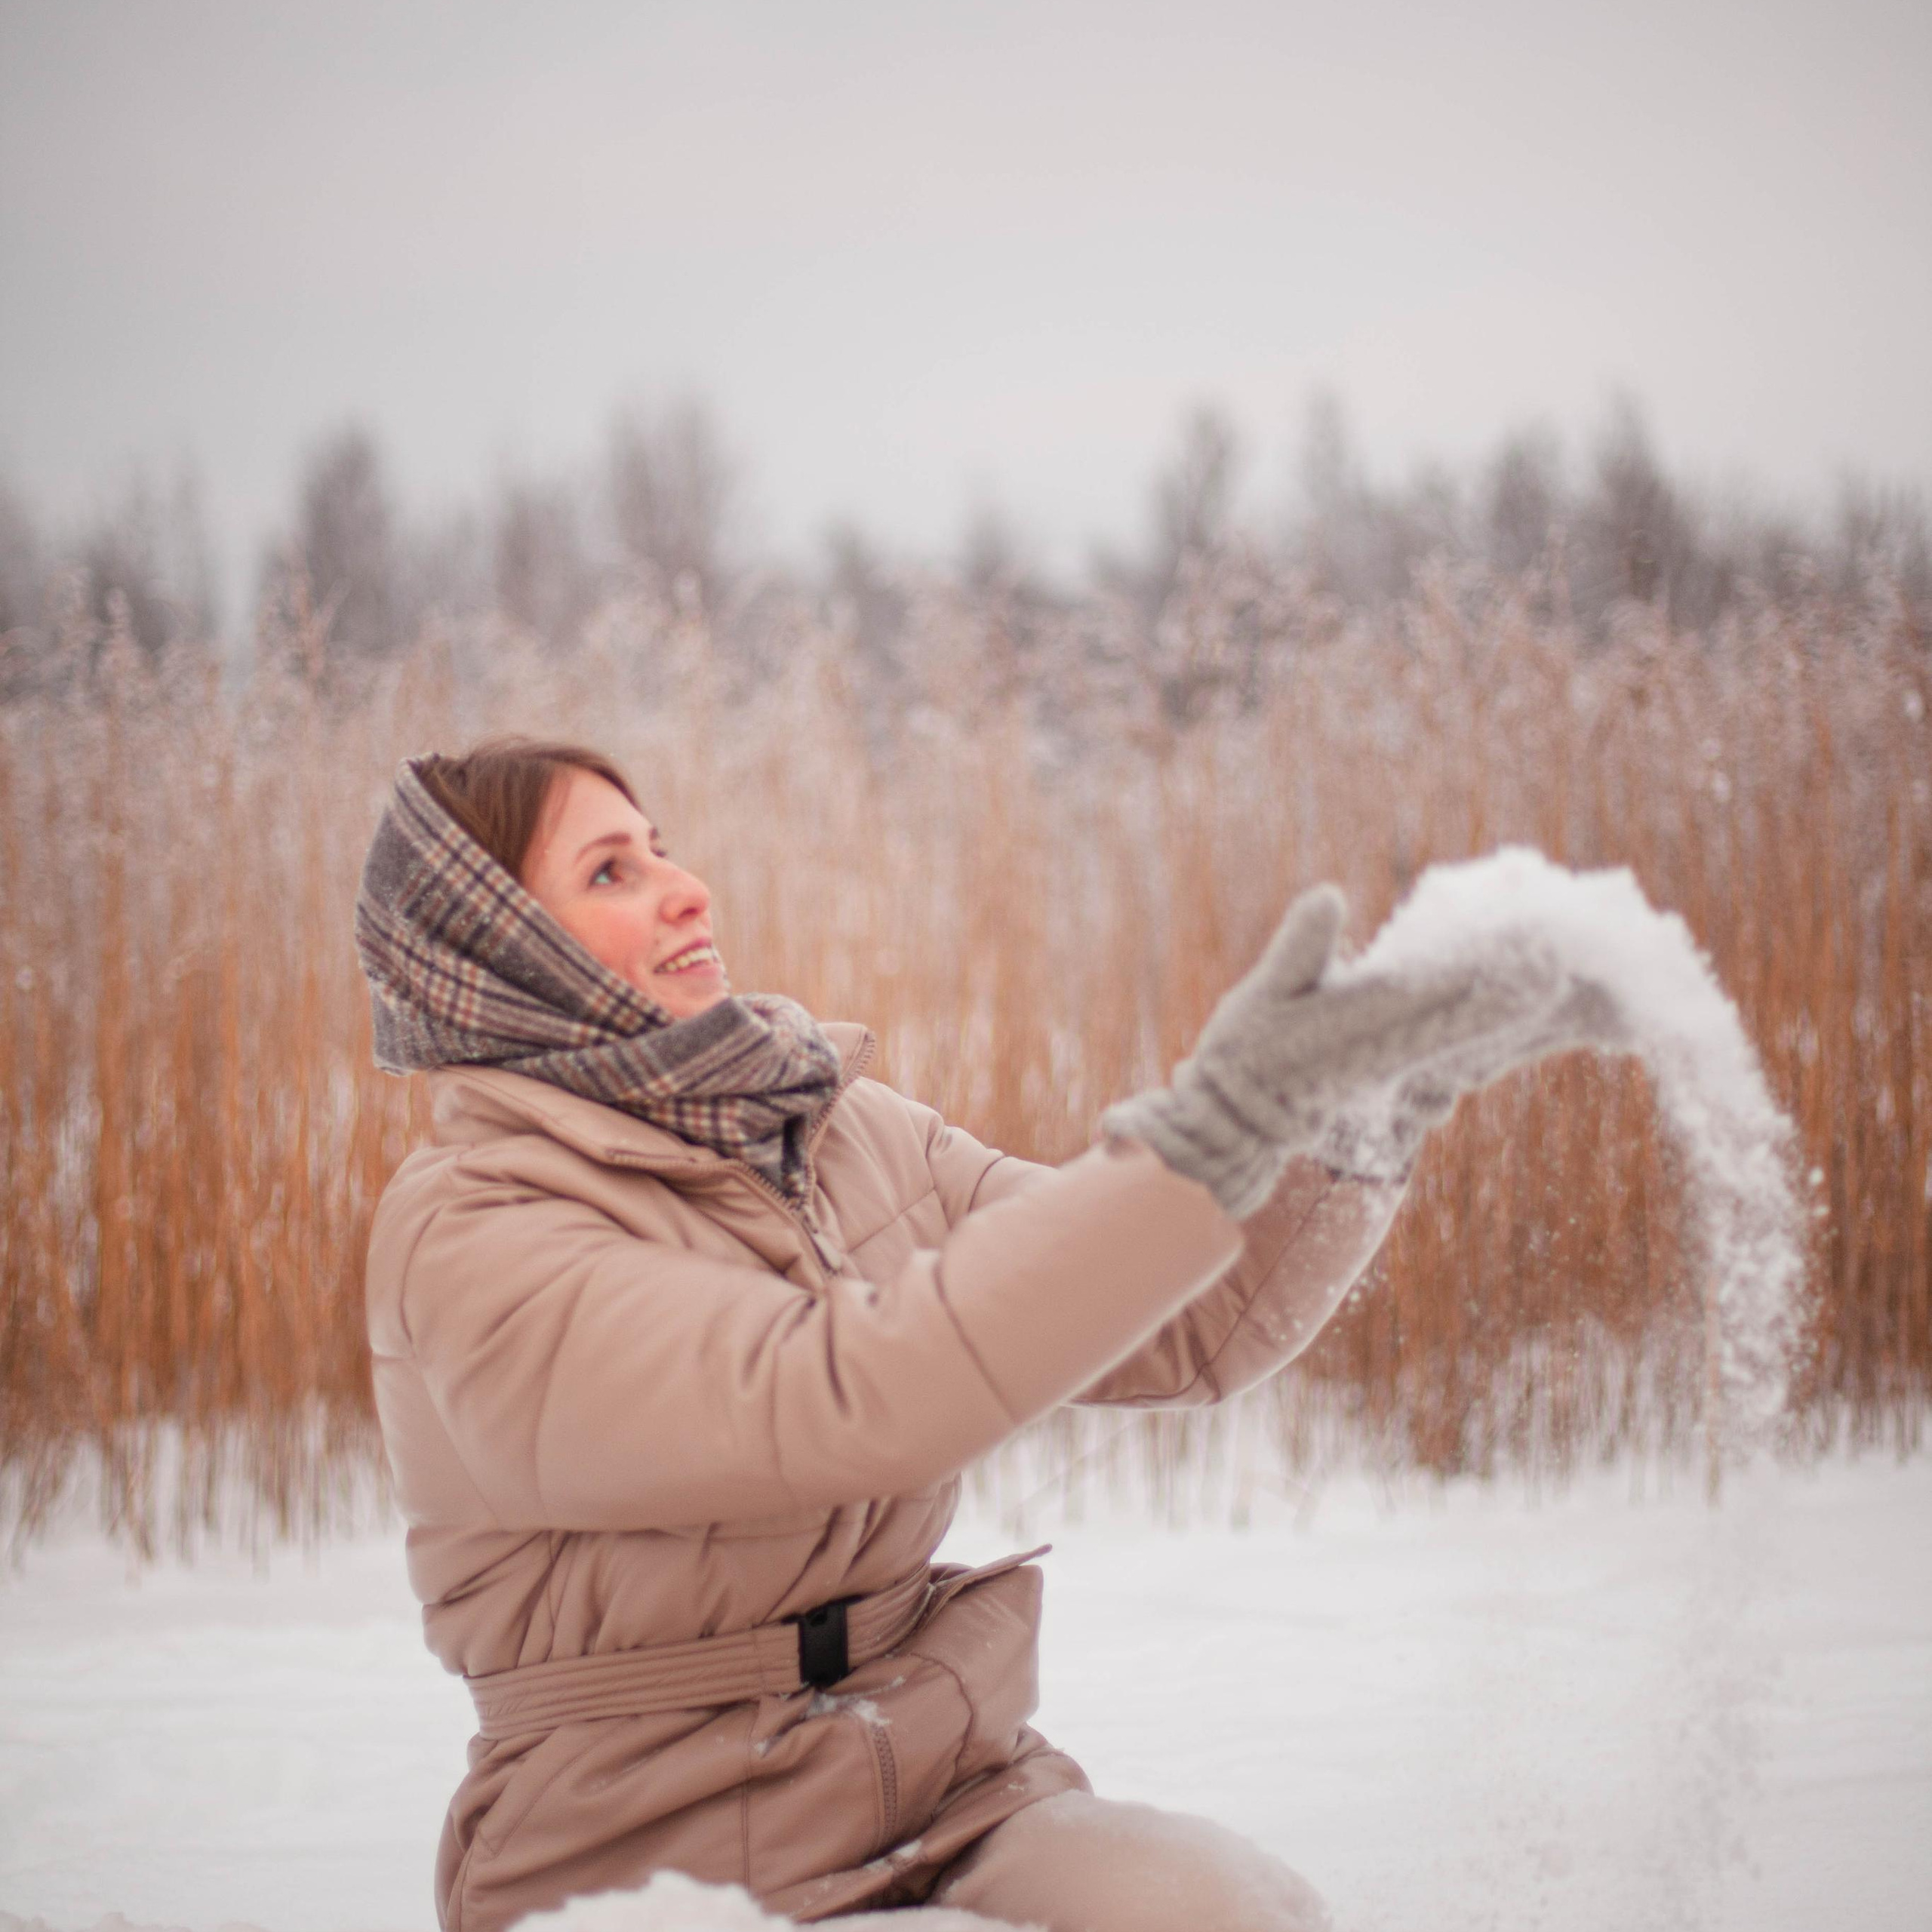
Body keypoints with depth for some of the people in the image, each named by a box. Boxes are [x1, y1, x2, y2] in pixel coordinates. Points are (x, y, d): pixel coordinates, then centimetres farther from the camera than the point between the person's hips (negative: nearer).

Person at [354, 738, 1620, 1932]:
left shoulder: (844, 1131, 8)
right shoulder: (464, 1243, -14)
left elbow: (1188, 1329, 4)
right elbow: (847, 1404, -29)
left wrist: (1377, 1103, -12)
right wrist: (1214, 1123, -31)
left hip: (947, 1798, 6)